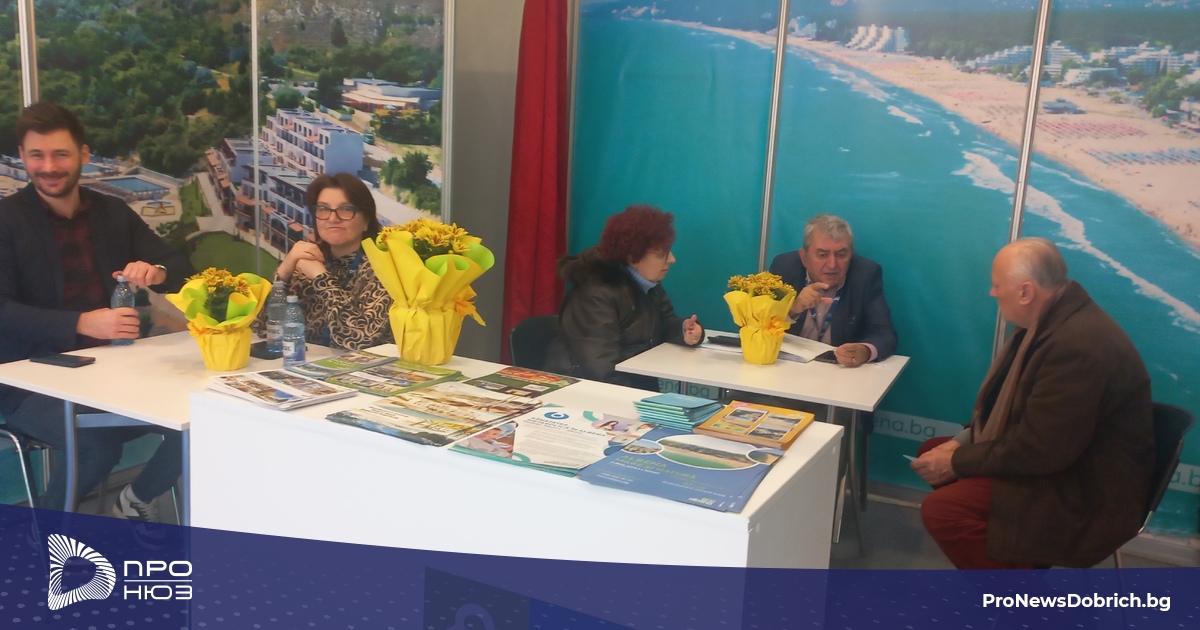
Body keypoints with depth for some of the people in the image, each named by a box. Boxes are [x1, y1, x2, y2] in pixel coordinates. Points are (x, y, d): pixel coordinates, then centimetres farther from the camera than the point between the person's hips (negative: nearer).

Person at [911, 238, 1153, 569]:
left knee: (941, 510, -24)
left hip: (1086, 492, -10)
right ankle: (1013, 556, 18)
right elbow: (1007, 401, 12)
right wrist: (961, 442, 0)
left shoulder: (1080, 345, -30)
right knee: (931, 453, 11)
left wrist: (956, 463, -18)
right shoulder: (1051, 318, 2)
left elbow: (1038, 449, -28)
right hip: (1051, 454, 11)